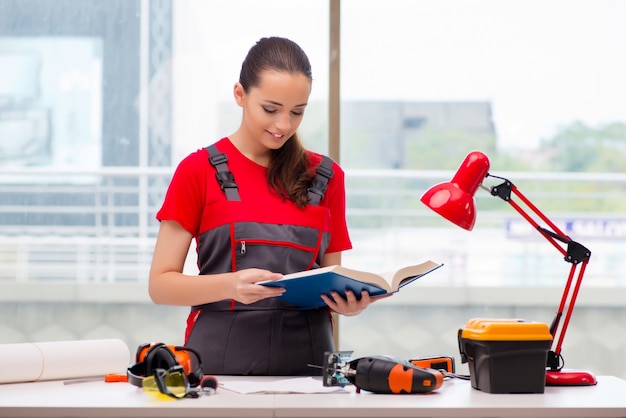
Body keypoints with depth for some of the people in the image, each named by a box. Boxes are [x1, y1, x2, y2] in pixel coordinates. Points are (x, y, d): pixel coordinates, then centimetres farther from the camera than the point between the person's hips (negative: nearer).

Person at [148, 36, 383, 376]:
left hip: (306, 360, 2)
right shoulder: (200, 170, 3)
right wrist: (232, 285, -16)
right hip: (222, 360, -2)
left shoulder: (326, 176, 12)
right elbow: (161, 284, 0)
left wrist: (348, 302, -5)